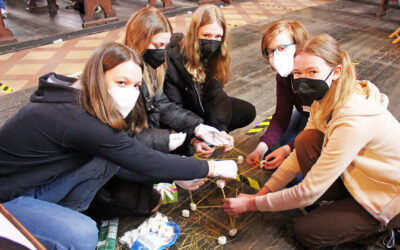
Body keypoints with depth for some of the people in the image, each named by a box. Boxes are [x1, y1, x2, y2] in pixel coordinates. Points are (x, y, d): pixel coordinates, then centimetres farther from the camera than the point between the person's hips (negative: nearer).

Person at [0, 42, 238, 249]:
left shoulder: (78, 101, -8)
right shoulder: (77, 120, -34)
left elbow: (128, 161, -1)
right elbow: (146, 162, -28)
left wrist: (177, 177, -2)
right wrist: (212, 168, -18)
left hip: (38, 180, 8)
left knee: (111, 156, -9)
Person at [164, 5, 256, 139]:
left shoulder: (215, 55, -10)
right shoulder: (174, 57, -27)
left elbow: (216, 95, -14)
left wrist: (219, 130, -30)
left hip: (202, 106, 5)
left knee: (248, 112, -5)